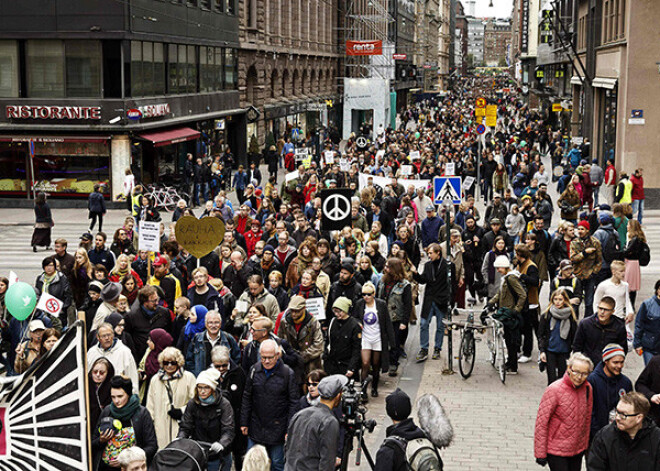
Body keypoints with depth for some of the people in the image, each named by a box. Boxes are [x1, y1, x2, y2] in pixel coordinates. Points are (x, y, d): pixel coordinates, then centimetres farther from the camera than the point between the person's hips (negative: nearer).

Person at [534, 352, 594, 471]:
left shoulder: (587, 388, -1)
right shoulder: (554, 390, -17)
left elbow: (587, 419, 12)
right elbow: (541, 422, -14)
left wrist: (586, 445, 16)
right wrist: (540, 453, -13)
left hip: (578, 450, 5)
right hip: (556, 451, -5)